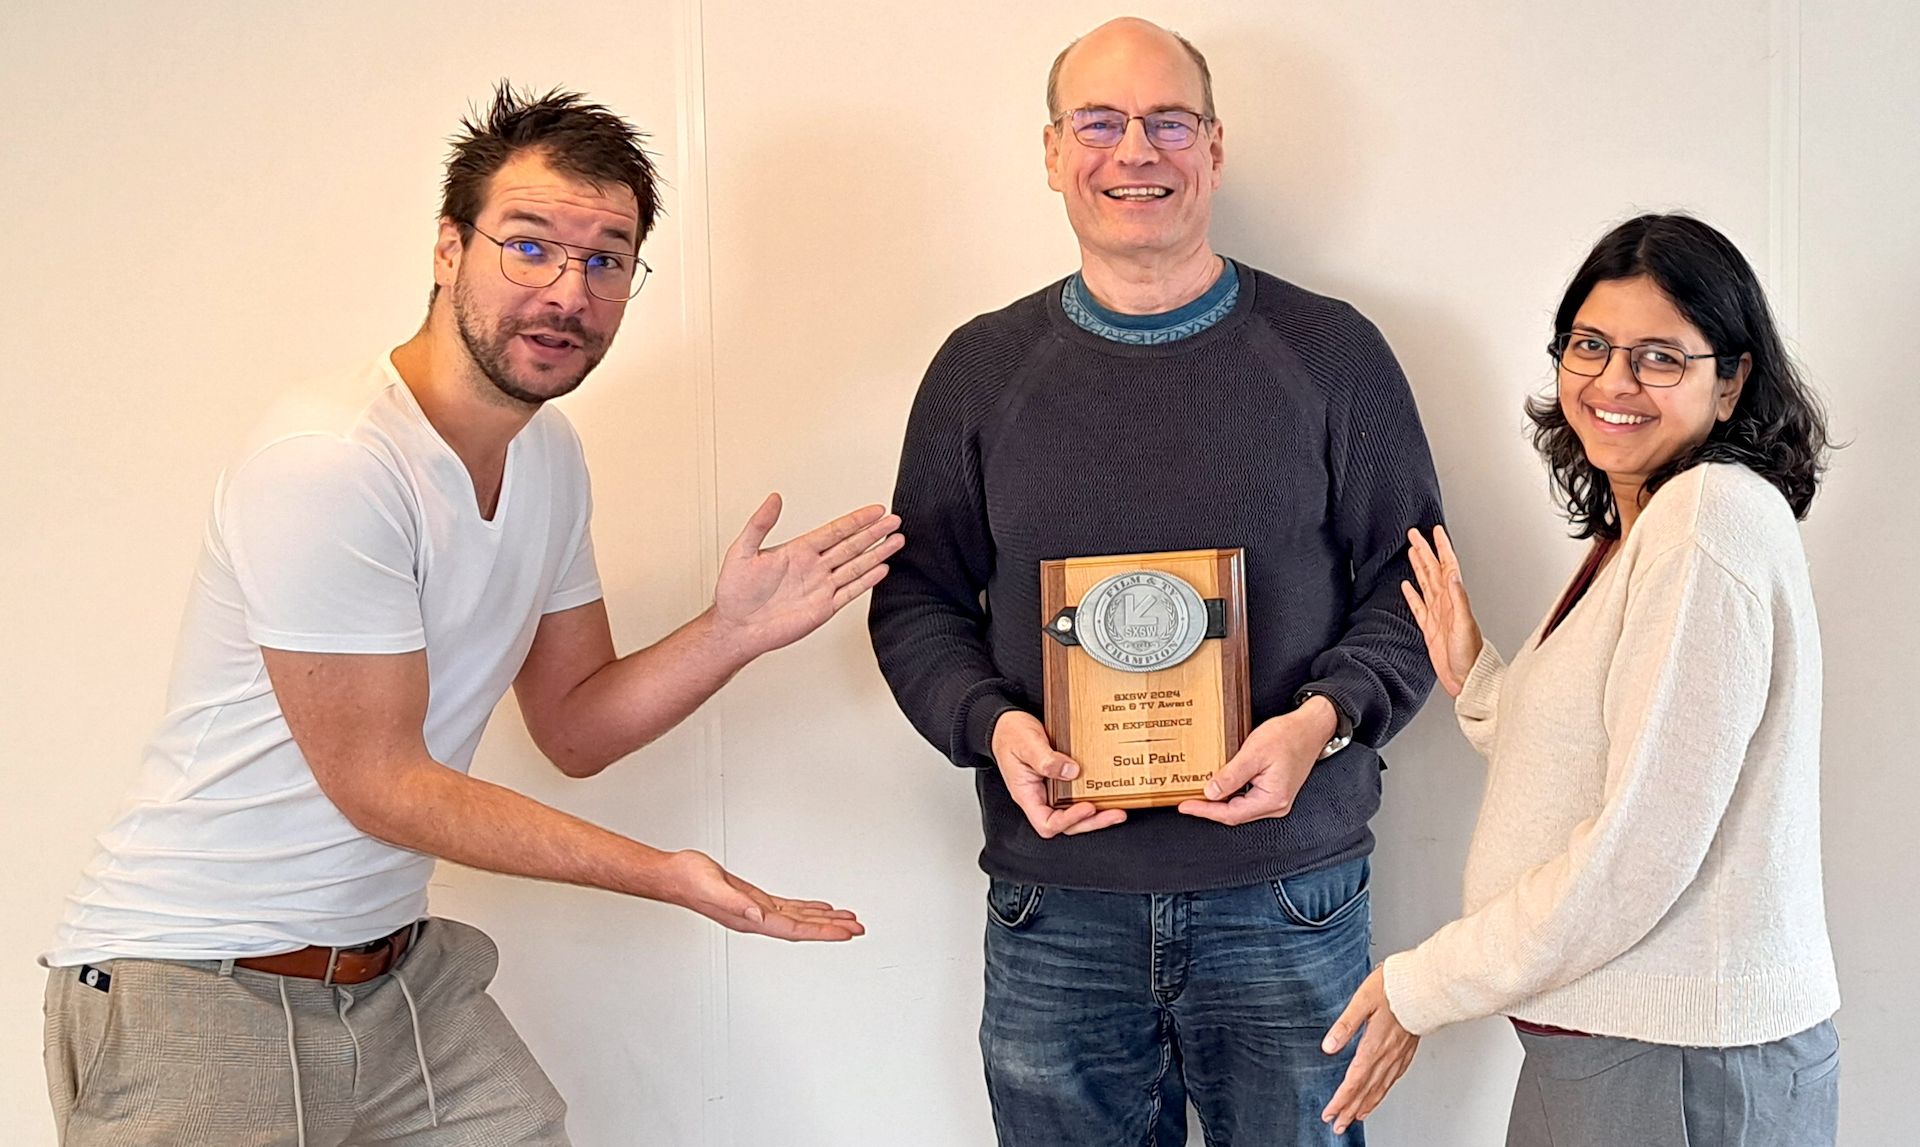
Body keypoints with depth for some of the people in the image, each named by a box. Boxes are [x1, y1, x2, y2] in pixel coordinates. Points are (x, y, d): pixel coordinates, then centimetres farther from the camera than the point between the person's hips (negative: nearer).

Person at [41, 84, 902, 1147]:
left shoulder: (548, 453, 5)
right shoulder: (329, 464, -23)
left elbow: (573, 726, 8)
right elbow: (380, 783, -20)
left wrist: (734, 630, -10)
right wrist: (667, 872, -19)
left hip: (397, 970, 8)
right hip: (199, 993, -7)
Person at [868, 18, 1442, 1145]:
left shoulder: (1332, 352, 3)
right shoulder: (982, 367, 7)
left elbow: (1411, 579, 5)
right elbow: (917, 599, 9)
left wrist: (1326, 717, -14)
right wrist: (991, 724, -11)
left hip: (1284, 901, -1)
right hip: (1054, 909, 1)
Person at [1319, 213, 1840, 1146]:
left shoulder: (1714, 514, -18)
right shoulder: (1636, 528, 13)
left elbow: (1642, 852, -22)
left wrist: (1422, 986, -15)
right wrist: (1478, 683, 6)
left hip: (1684, 1068, -9)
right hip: (1608, 1036, 9)